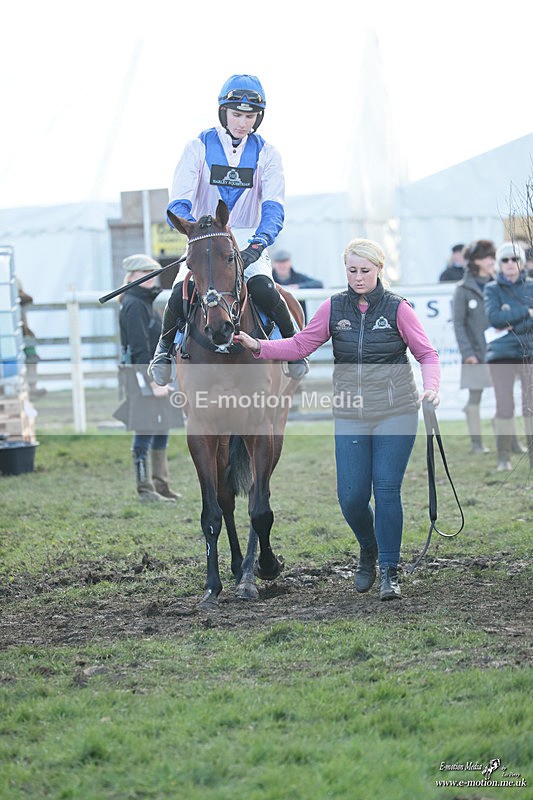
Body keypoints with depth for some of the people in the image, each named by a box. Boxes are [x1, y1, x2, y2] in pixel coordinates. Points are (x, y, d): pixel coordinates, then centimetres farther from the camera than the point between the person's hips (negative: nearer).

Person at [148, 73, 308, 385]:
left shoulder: (267, 154, 3)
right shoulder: (199, 148, -1)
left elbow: (274, 208, -10)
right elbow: (179, 203, -9)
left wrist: (259, 242, -31)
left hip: (249, 242, 0)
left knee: (262, 287, -29)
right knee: (182, 290, -26)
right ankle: (165, 345, 2)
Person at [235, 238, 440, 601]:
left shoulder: (397, 309, -3)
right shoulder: (335, 308, 4)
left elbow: (427, 353, 0)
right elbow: (301, 345, 5)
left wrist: (431, 387, -19)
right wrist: (259, 346, -8)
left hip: (396, 414, -3)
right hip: (350, 417, 3)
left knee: (387, 490, -7)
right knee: (351, 495, -1)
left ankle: (390, 571, 5)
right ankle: (368, 548, 30)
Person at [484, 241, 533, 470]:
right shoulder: (492, 289, 5)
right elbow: (494, 317, -10)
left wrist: (512, 326, -13)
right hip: (501, 354, -1)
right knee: (504, 405, -4)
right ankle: (504, 457, 2)